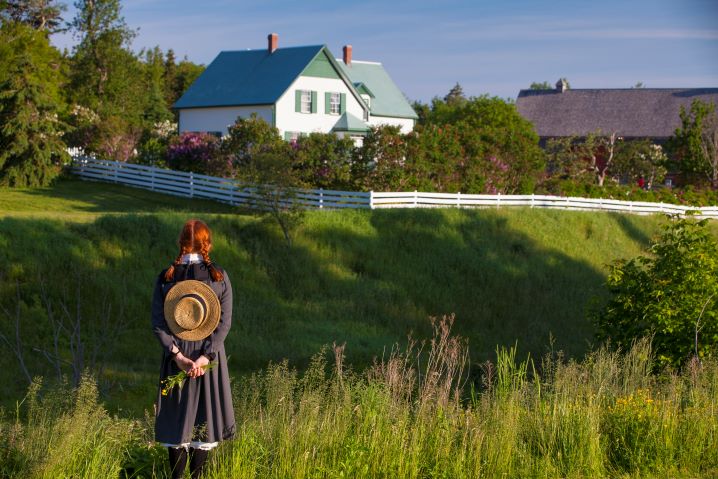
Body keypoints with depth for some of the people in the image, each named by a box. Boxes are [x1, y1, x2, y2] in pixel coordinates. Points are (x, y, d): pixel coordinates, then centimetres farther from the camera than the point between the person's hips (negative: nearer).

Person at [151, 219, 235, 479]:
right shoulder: (220, 277, -7)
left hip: (176, 357, 0)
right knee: (204, 417, 12)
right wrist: (205, 357, -14)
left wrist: (177, 355, -11)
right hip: (209, 359, 0)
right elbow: (225, 322, -12)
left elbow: (157, 322, -9)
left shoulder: (165, 277, -5)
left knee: (176, 417, 10)